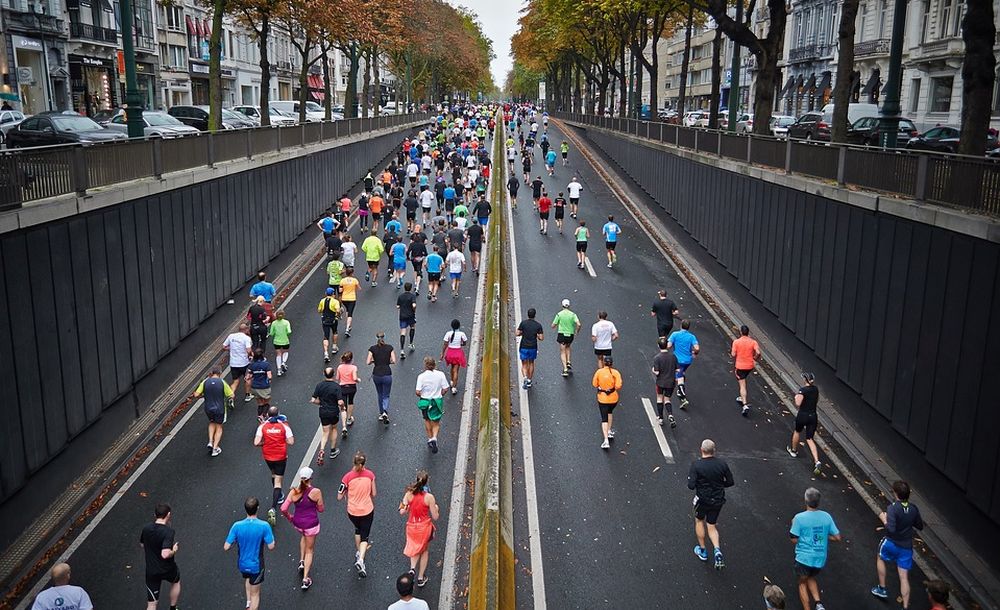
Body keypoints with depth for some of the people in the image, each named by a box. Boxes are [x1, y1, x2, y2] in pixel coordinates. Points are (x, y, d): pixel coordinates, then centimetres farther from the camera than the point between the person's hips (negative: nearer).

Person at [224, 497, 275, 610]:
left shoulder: (237, 526, -18)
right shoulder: (264, 526, -25)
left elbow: (226, 547, -14)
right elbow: (271, 547, -18)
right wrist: (271, 537, 1)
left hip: (242, 565, 3)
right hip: (256, 566, -3)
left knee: (247, 578, 37)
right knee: (255, 594, 14)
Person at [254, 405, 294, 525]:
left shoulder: (262, 426, -9)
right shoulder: (284, 426, -12)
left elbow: (256, 443, -16)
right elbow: (291, 442, -15)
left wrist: (265, 442, 3)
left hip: (267, 456, 2)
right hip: (281, 456, -2)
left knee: (273, 474, 30)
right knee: (278, 482, 0)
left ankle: (278, 497, 47)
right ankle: (273, 508, -14)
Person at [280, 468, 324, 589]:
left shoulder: (294, 491, -14)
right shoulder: (316, 492, -20)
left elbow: (283, 509, -14)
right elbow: (321, 509, -8)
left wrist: (289, 517, 5)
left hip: (297, 523, 3)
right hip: (311, 524, -3)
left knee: (304, 536, 38)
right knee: (309, 550, 15)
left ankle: (302, 562, 32)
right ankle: (305, 579, 15)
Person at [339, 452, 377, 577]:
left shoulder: (348, 477, -15)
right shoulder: (370, 475, -11)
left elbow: (339, 497, -9)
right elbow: (373, 493, -1)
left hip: (352, 512, 1)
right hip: (367, 510, -1)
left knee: (358, 529, 30)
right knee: (364, 536, 9)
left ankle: (358, 553, 41)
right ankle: (360, 560, -11)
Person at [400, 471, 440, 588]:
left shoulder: (408, 494, -13)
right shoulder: (429, 497, -18)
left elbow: (402, 512, -11)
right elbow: (435, 517, -11)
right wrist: (436, 509, 9)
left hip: (412, 527, 2)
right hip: (425, 527, -2)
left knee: (415, 549, 29)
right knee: (425, 551, 24)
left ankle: (412, 567, 4)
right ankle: (421, 578, 28)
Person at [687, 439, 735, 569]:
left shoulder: (696, 465, -19)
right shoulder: (722, 464, -9)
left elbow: (691, 485, -22)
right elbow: (730, 482, -1)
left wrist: (690, 475, -1)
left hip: (703, 499, -3)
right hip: (718, 500, 3)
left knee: (699, 521, 24)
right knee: (711, 526, 18)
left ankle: (702, 551, 32)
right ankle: (717, 550, -5)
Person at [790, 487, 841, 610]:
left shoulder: (799, 518, -17)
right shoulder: (826, 516, -5)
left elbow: (794, 540, -13)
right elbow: (837, 538, -2)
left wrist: (794, 525, 3)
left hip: (804, 557, -4)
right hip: (820, 558, 4)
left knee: (802, 582, 19)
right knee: (811, 578, 28)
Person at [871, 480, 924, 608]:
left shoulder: (893, 508, -23)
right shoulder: (914, 509, -4)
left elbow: (891, 529, -30)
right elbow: (920, 526, 9)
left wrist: (884, 519, -13)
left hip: (891, 544, -4)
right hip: (906, 547, 4)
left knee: (880, 558, 28)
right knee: (904, 577, 8)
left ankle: (882, 589, 33)